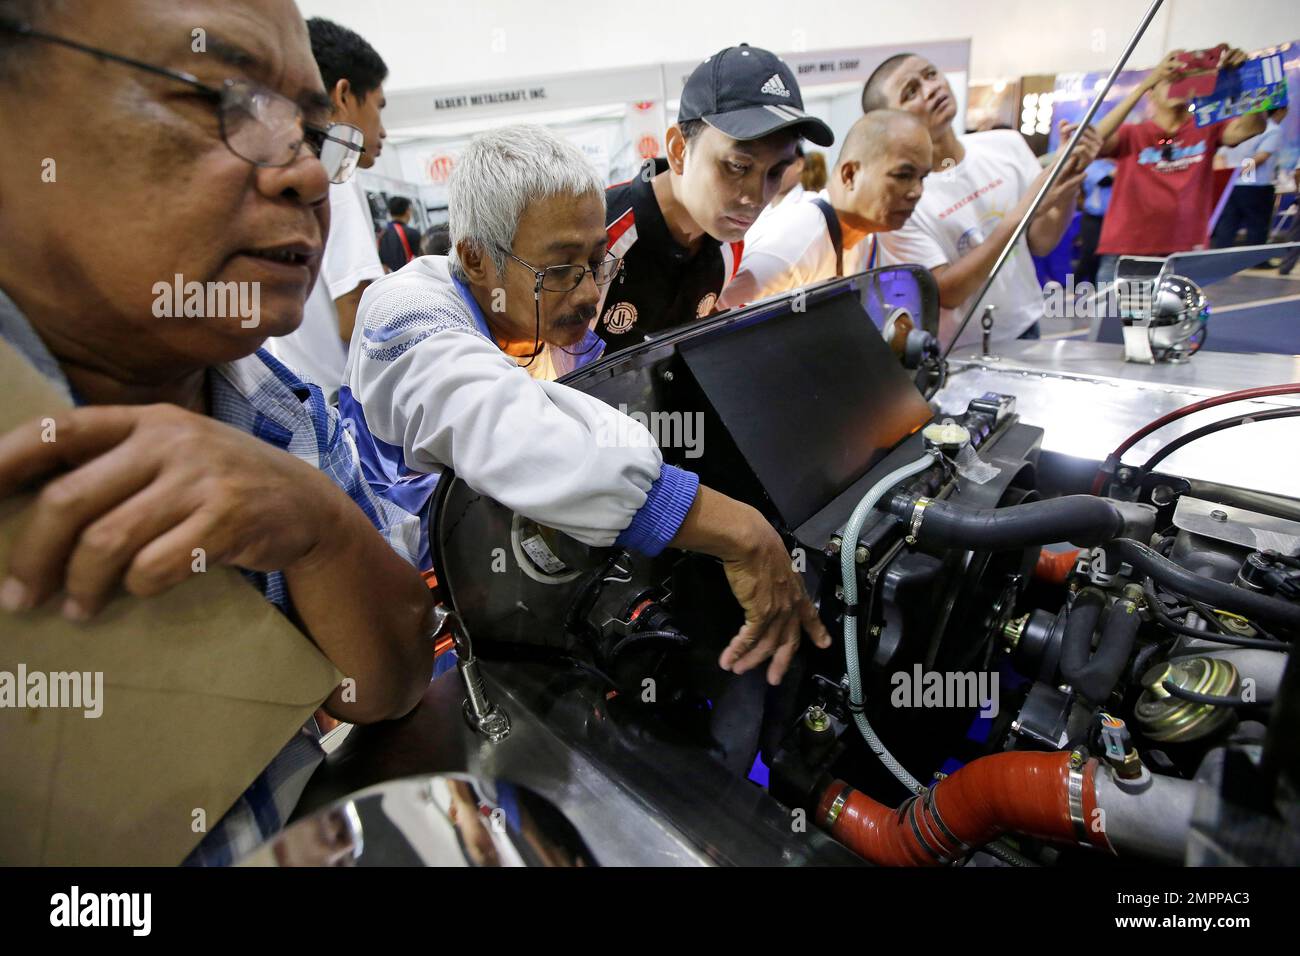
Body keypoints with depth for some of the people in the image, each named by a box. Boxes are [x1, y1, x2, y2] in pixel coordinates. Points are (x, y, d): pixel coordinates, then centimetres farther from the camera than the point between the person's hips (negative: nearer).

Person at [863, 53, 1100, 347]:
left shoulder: (1006, 145, -1)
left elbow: (1042, 243, 5)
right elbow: (946, 294, -19)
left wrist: (1070, 181, -13)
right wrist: (1019, 214, -24)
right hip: (961, 354, -4)